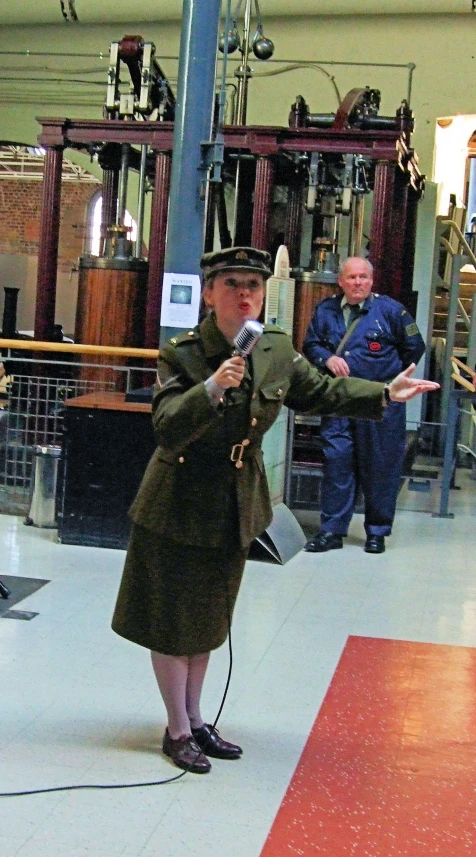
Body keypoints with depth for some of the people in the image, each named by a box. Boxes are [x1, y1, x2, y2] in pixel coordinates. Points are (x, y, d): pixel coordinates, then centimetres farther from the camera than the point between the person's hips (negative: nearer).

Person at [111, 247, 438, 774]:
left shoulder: (277, 351, -4)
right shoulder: (180, 355, -20)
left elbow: (321, 392, 12)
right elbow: (167, 429, -30)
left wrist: (385, 393, 7)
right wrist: (212, 388, -43)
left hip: (236, 509, 6)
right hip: (180, 508, -5)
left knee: (208, 620, 20)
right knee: (174, 622, 7)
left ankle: (194, 719, 36)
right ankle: (177, 730, 24)